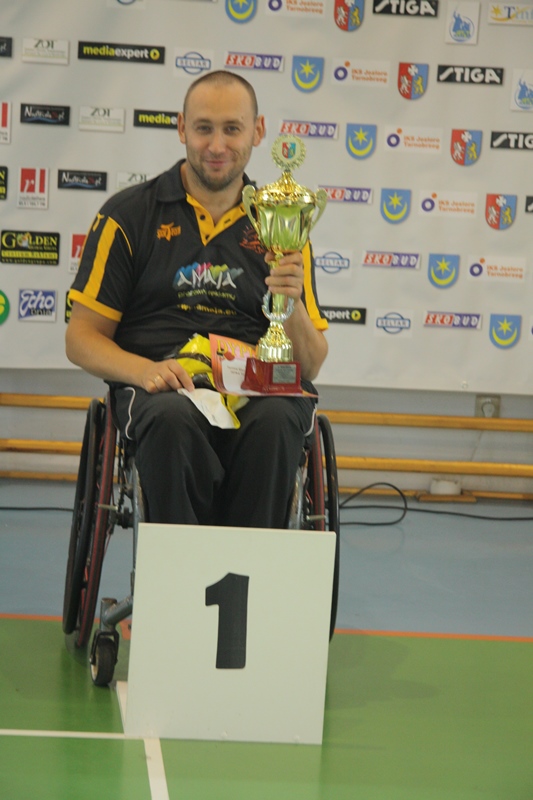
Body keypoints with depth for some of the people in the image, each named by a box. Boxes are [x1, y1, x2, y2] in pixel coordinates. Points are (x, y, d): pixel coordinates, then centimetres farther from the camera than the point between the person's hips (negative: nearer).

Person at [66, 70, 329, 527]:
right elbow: (82, 339, 8)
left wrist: (292, 305, -6)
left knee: (275, 422, -34)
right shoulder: (130, 214, 11)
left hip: (258, 390, 2)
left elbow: (311, 366, 15)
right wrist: (145, 370, -12)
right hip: (164, 388, -1)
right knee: (173, 421, -37)